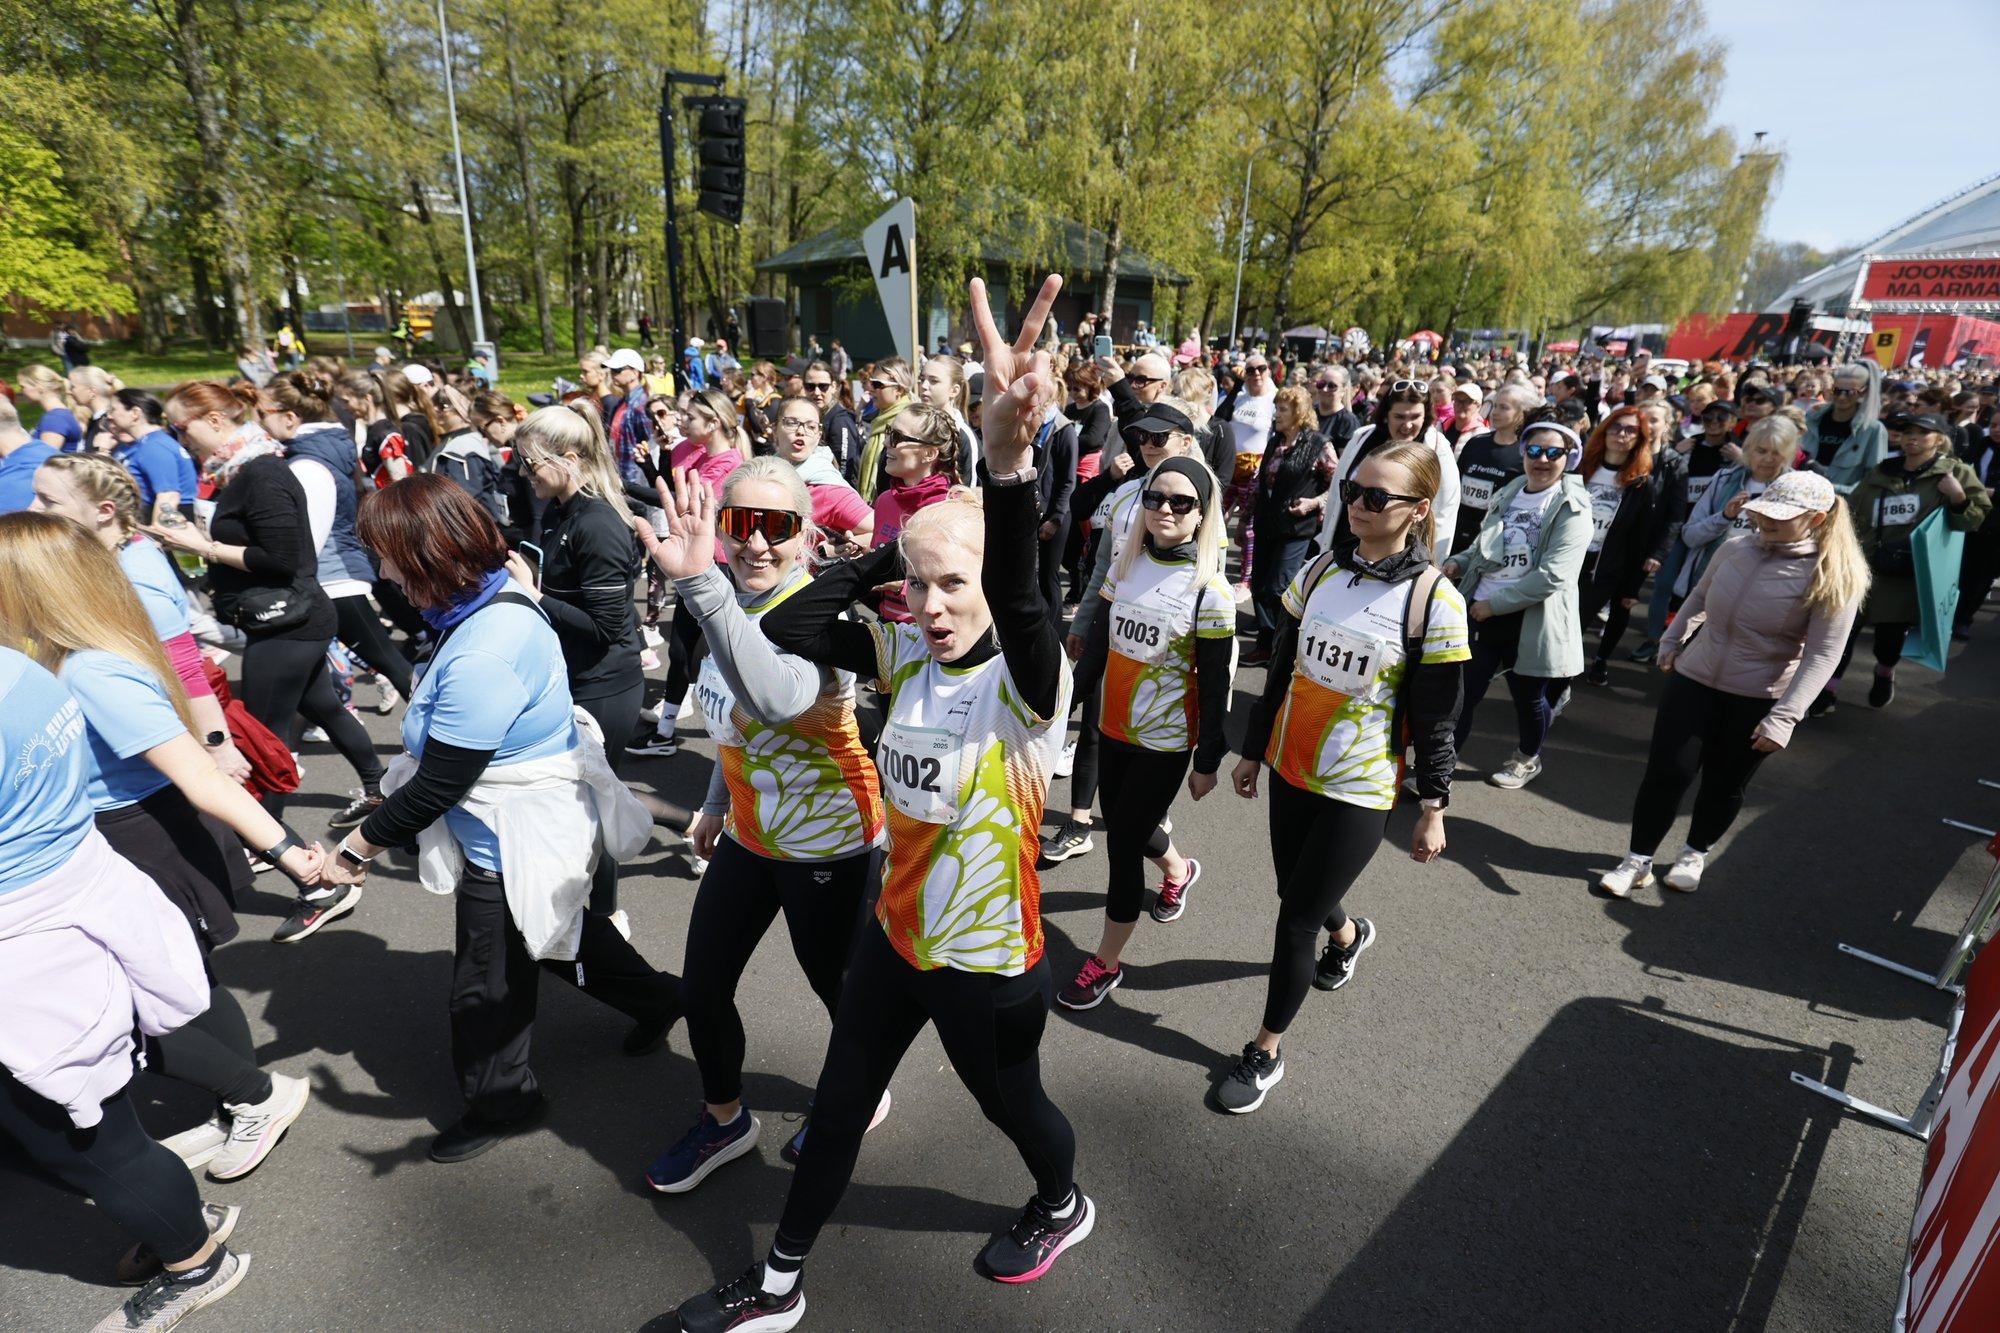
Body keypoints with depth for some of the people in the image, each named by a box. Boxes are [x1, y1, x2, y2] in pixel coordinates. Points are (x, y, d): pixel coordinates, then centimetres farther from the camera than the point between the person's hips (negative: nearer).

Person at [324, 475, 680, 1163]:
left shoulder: (485, 652, -34)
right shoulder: (497, 601, -2)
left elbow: (439, 784, -26)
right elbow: (445, 752, 6)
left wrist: (357, 846, -12)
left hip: (517, 844, -10)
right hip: (531, 828, 10)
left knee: (487, 989, 14)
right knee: (557, 930, 31)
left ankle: (499, 1105, 40)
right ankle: (653, 996, 50)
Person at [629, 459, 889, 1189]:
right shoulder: (734, 600, -1)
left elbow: (777, 699, -48)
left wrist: (700, 583, -54)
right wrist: (716, 802, 23)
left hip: (826, 845, -7)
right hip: (748, 834, 7)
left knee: (837, 987, 14)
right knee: (701, 988, 14)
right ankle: (723, 1122, 42)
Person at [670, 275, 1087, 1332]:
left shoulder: (1029, 681, -26)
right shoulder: (906, 656, -8)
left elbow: (1019, 599, -48)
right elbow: (784, 631, -14)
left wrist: (1008, 461, -65)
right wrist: (882, 554, -17)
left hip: (989, 960, -5)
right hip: (894, 934, 6)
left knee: (1011, 1105, 23)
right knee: (838, 1104, 22)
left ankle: (1064, 1207, 59)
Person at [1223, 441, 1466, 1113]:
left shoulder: (1435, 602, -13)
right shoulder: (1318, 573, 0)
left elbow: (1436, 720, -8)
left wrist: (1433, 810, -4)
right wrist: (1252, 751, 12)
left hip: (1360, 789, -5)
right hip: (1290, 771, 5)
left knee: (1296, 920, 1)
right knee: (1296, 896, 20)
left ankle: (1267, 1051, 23)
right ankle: (1347, 934, 57)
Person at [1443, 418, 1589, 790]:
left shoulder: (1572, 507, -10)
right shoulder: (1506, 495, 9)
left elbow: (1553, 575, -20)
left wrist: (1494, 603, -19)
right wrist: (1458, 563, -2)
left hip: (1532, 620, -4)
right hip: (1481, 613, 4)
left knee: (1529, 697, 15)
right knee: (1463, 691, 3)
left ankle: (1528, 759, 41)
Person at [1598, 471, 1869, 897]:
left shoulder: (1833, 576, -14)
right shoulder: (1736, 549, -3)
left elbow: (1822, 655, -17)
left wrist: (1784, 717, -23)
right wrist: (1671, 641, 18)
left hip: (1757, 700, -2)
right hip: (1694, 678, 2)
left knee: (1724, 785, 12)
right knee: (1666, 772, 0)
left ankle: (1695, 854, 36)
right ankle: (1638, 860, 14)